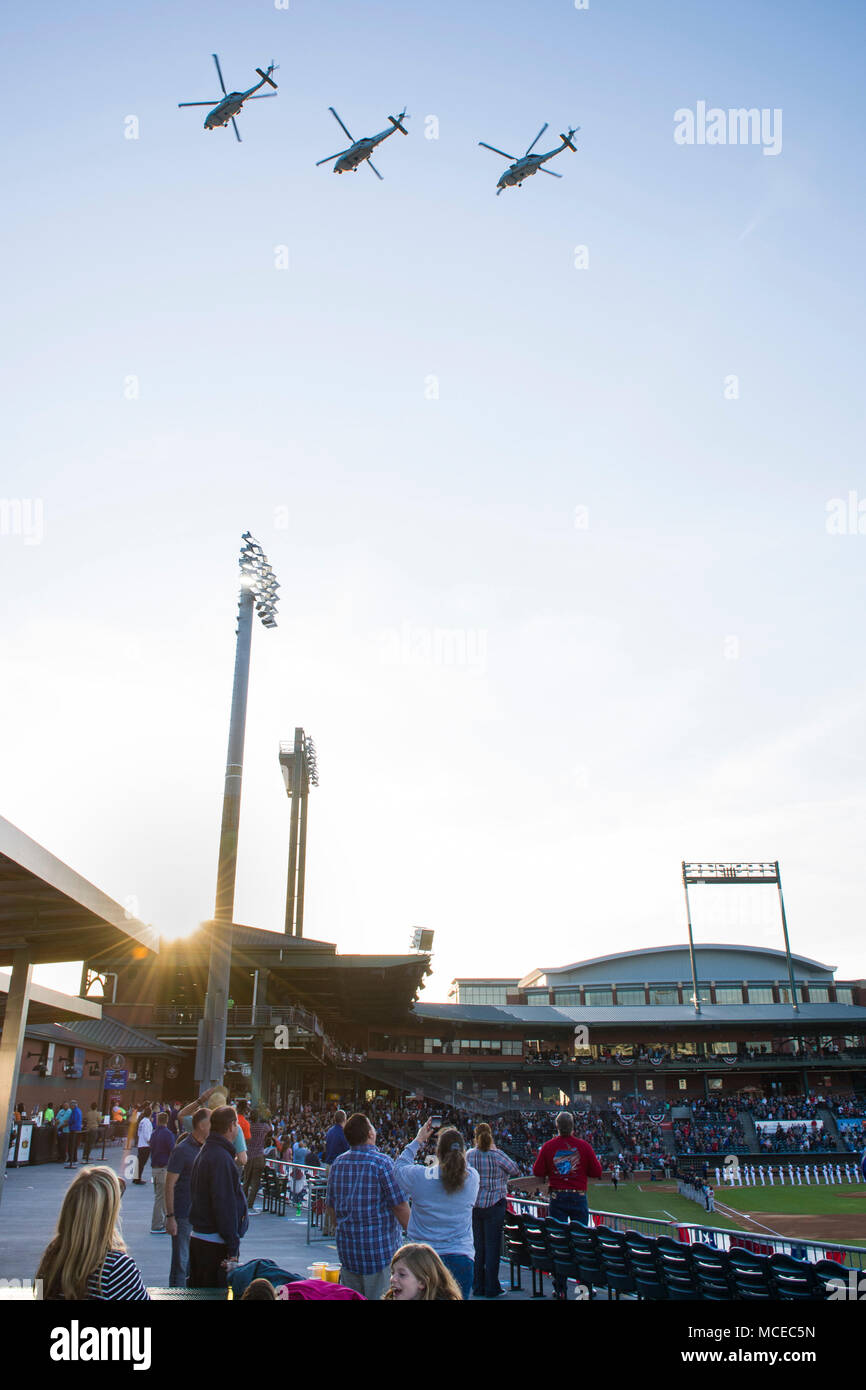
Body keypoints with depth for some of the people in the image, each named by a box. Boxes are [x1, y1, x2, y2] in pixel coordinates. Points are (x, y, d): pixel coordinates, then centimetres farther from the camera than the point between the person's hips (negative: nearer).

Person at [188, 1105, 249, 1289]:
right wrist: (233, 1248, -19)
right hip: (215, 1243, -10)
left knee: (198, 1288, 17)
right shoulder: (221, 1158, -19)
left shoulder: (205, 1152, 12)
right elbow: (225, 1205, -22)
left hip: (197, 1237, 10)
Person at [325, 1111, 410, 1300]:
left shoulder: (337, 1163, 2)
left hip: (347, 1250, 6)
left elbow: (331, 1206, 13)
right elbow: (401, 1208, -13)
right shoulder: (381, 1163, -15)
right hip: (379, 1249, -6)